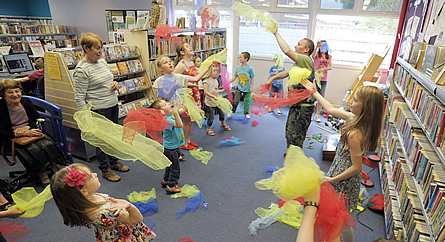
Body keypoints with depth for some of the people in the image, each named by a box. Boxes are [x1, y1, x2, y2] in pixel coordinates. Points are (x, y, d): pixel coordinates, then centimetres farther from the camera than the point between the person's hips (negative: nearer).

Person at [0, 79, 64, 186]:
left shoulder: (26, 101, 4)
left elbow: (38, 120, 9)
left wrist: (26, 128, -12)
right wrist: (23, 133, -24)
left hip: (30, 132, 4)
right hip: (11, 139, -4)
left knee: (49, 144, -25)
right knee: (34, 149, -31)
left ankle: (54, 169, -13)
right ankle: (42, 174, -18)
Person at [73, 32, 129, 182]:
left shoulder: (102, 62, 7)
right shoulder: (81, 70, -16)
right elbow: (79, 98, -16)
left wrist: (115, 84, 1)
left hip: (113, 106, 8)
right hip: (99, 110, -8)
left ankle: (114, 162, 39)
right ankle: (105, 169, 25)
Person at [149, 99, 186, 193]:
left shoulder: (172, 113, -4)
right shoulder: (166, 120, -31)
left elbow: (183, 109, 5)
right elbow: (179, 125, -44)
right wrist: (175, 113, -52)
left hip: (173, 147, 10)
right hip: (171, 149, -10)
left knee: (170, 165, 26)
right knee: (175, 168, 4)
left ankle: (166, 180, 44)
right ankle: (171, 186, 20)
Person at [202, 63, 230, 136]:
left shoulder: (215, 80, 12)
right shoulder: (206, 81, -13)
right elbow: (206, 91, -20)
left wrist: (223, 90, 19)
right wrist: (213, 96, -28)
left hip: (217, 101, 8)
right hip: (210, 102, -7)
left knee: (221, 113, 18)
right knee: (211, 117, -1)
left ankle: (223, 124, 43)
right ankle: (209, 128, 19)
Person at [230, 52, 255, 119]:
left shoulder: (250, 68, -12)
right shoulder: (238, 67, -3)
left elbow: (252, 78, -5)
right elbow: (235, 76, 7)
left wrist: (251, 87, -7)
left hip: (247, 88, -2)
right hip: (239, 87, 2)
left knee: (246, 101, 9)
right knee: (235, 101, 1)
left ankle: (246, 113, 26)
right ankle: (232, 111, 18)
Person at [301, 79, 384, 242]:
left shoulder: (354, 134, -32)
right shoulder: (356, 119, -5)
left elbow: (356, 167, -26)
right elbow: (331, 110, 7)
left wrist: (332, 180, -20)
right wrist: (314, 92, 14)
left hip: (345, 180, -9)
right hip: (343, 173, 9)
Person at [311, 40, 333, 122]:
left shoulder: (329, 56, 10)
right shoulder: (317, 54, 2)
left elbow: (330, 67, 1)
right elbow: (312, 55, -23)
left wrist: (323, 69, -17)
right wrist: (317, 46, -36)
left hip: (324, 79, 3)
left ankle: (318, 114, 12)